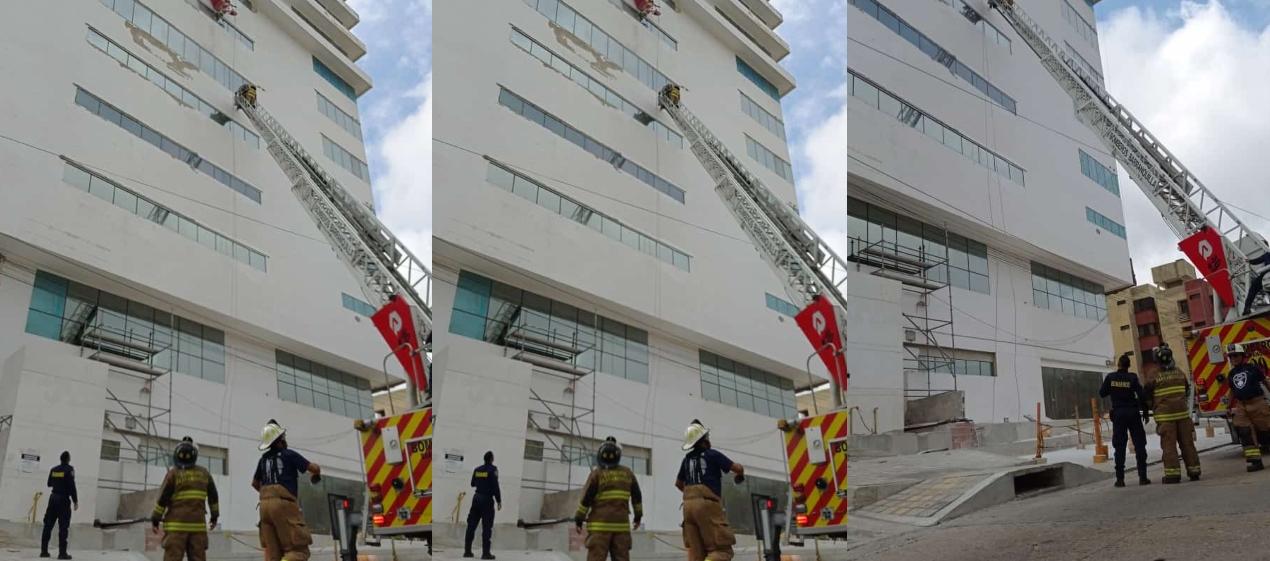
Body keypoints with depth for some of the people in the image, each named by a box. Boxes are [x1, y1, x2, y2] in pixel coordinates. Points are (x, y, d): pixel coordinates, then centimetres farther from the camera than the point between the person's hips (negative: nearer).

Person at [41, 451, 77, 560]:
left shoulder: (54, 469, 7)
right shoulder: (69, 469, -10)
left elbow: (49, 483, 19)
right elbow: (72, 486, -14)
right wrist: (75, 501, -9)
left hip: (53, 497, 6)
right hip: (64, 499, -6)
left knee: (48, 524, 10)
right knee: (63, 527, -4)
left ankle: (44, 551, 11)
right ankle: (62, 552, -8)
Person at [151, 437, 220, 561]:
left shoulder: (173, 474, -4)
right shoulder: (204, 473, 9)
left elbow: (163, 498, -4)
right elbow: (213, 496, 17)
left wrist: (155, 519, 6)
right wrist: (215, 516, 27)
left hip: (177, 524, -3)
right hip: (197, 524, 3)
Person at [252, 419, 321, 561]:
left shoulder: (264, 459, 16)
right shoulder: (289, 454, -2)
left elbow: (255, 483, 30)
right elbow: (314, 468, -4)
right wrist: (315, 475, 19)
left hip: (265, 504, 7)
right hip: (283, 504, -7)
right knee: (298, 550, -8)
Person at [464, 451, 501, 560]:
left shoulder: (477, 469, 7)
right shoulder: (492, 469, -10)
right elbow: (495, 486, -14)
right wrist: (499, 500, -7)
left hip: (476, 498, 6)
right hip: (487, 499, -6)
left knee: (471, 525, 10)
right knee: (487, 527, -2)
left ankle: (467, 551, 12)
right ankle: (485, 553, -5)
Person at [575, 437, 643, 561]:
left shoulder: (597, 474, -4)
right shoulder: (628, 473, 9)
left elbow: (586, 498, -5)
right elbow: (637, 496, 16)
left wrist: (579, 518, 5)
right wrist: (638, 515, 28)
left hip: (600, 524, -4)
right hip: (621, 523, 4)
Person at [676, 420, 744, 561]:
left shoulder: (687, 459, 16)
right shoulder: (712, 454, -2)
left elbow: (678, 483, 30)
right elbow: (737, 468, -5)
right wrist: (740, 475, 19)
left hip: (689, 504, 7)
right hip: (707, 504, -7)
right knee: (722, 549, -8)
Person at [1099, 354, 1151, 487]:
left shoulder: (1110, 377, -4)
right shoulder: (1132, 378, -8)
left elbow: (1102, 393, 3)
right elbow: (1142, 395, -10)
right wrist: (1145, 411, 1)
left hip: (1118, 414, 1)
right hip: (1133, 413, -1)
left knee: (1119, 447, 5)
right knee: (1139, 445, 6)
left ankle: (1120, 478, 2)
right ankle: (1142, 477, 2)